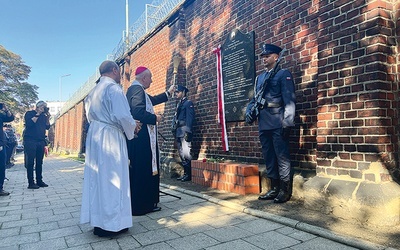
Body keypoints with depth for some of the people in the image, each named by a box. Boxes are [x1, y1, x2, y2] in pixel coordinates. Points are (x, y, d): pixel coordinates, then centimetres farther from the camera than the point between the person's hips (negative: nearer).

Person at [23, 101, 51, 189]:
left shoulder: (43, 115, 16)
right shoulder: (29, 113, 0)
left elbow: (47, 127, 12)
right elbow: (29, 124, -15)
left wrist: (48, 117, -1)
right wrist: (37, 114, -12)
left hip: (41, 141, 6)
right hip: (30, 140, -5)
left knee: (39, 162, 7)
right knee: (30, 162, -4)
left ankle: (39, 181, 13)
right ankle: (31, 183, -2)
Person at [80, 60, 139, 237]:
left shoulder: (93, 92, 16)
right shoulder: (113, 88, -10)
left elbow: (91, 116, 18)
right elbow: (122, 116, -20)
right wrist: (133, 126, 0)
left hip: (94, 137, 9)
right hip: (110, 137, -8)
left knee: (97, 177, 11)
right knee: (112, 178, -2)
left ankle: (98, 221, 20)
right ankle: (111, 223, 5)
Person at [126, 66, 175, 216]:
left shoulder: (136, 89, 18)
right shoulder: (137, 89, -14)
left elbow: (152, 100, 33)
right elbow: (138, 113, -25)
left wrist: (168, 93, 41)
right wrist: (155, 118, -10)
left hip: (141, 138, 11)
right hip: (141, 138, -11)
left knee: (144, 170, 15)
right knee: (142, 171, -4)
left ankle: (147, 202, 25)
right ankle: (141, 205, 5)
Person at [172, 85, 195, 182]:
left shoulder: (188, 103, -2)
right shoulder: (179, 104, 23)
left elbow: (190, 118, -12)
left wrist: (188, 132, -20)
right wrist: (174, 130, 15)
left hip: (184, 130, -9)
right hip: (178, 132, 9)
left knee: (186, 154, -11)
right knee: (181, 154, 10)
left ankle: (189, 175, -3)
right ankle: (185, 173, 16)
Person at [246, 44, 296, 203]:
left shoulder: (283, 74, 1)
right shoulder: (260, 77, 21)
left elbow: (289, 100, -9)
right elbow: (254, 99, 22)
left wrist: (287, 123, -17)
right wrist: (249, 112, 2)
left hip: (278, 124, -7)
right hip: (263, 124, 7)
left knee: (282, 158, -1)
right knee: (269, 158, 11)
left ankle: (285, 191, 10)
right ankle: (274, 189, 23)